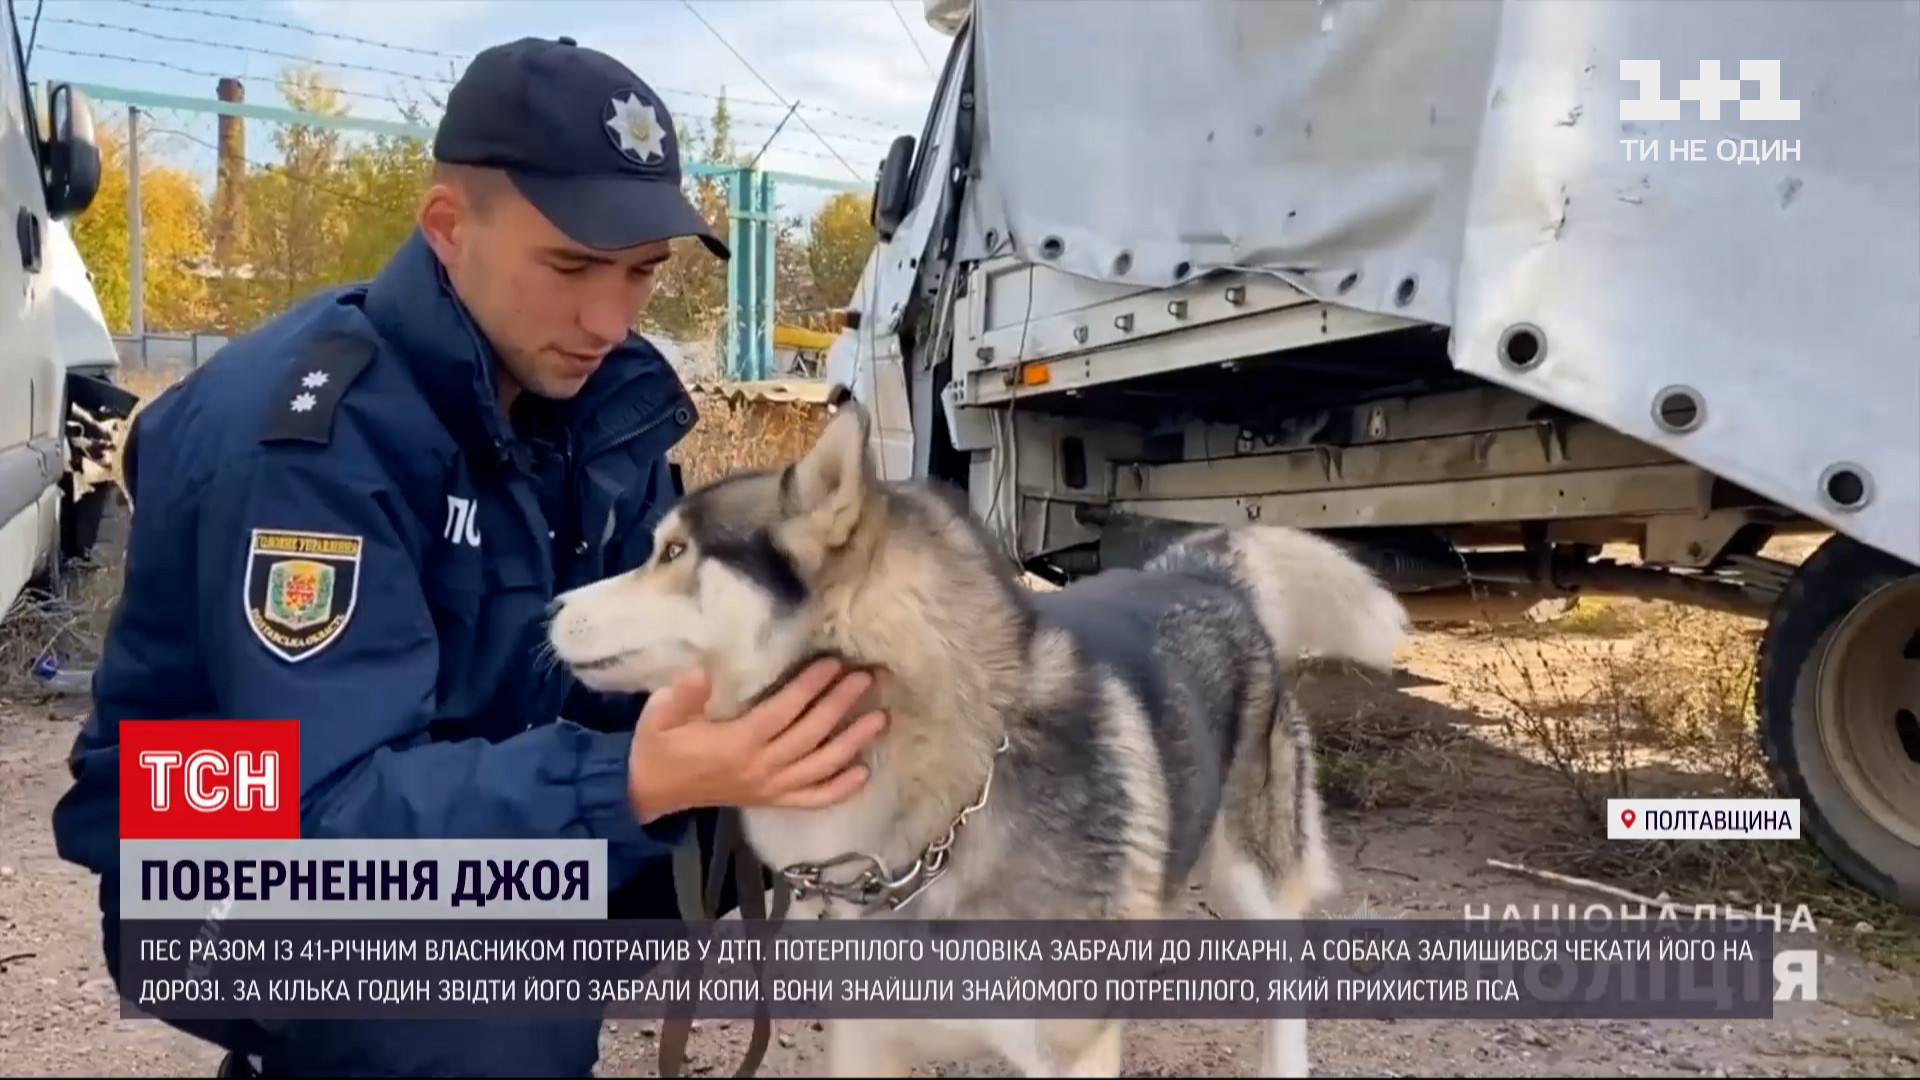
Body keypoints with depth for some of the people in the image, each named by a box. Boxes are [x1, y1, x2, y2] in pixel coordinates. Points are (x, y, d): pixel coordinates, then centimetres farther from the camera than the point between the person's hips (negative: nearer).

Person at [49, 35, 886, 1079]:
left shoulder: (608, 392, -5)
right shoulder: (299, 431, -28)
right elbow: (333, 807, -34)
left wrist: (786, 661, -25)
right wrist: (632, 784, -49)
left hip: (469, 813, 7)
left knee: (732, 829, -12)